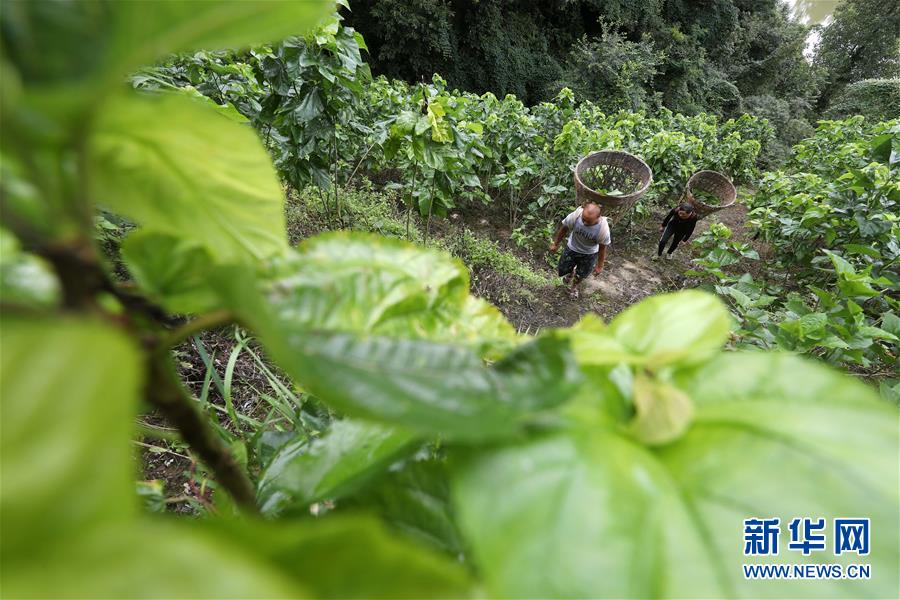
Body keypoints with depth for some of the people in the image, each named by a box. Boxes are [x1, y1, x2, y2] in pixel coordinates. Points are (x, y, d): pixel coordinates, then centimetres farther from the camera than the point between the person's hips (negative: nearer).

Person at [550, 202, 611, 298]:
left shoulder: (603, 229, -36)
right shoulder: (575, 215, -35)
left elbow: (602, 248, -18)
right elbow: (563, 228, -14)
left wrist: (600, 266, -5)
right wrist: (555, 244, 0)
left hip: (589, 254, -1)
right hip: (572, 249, 1)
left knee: (581, 275, 21)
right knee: (562, 271, 14)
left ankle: (574, 285, 57)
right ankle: (571, 272, 52)